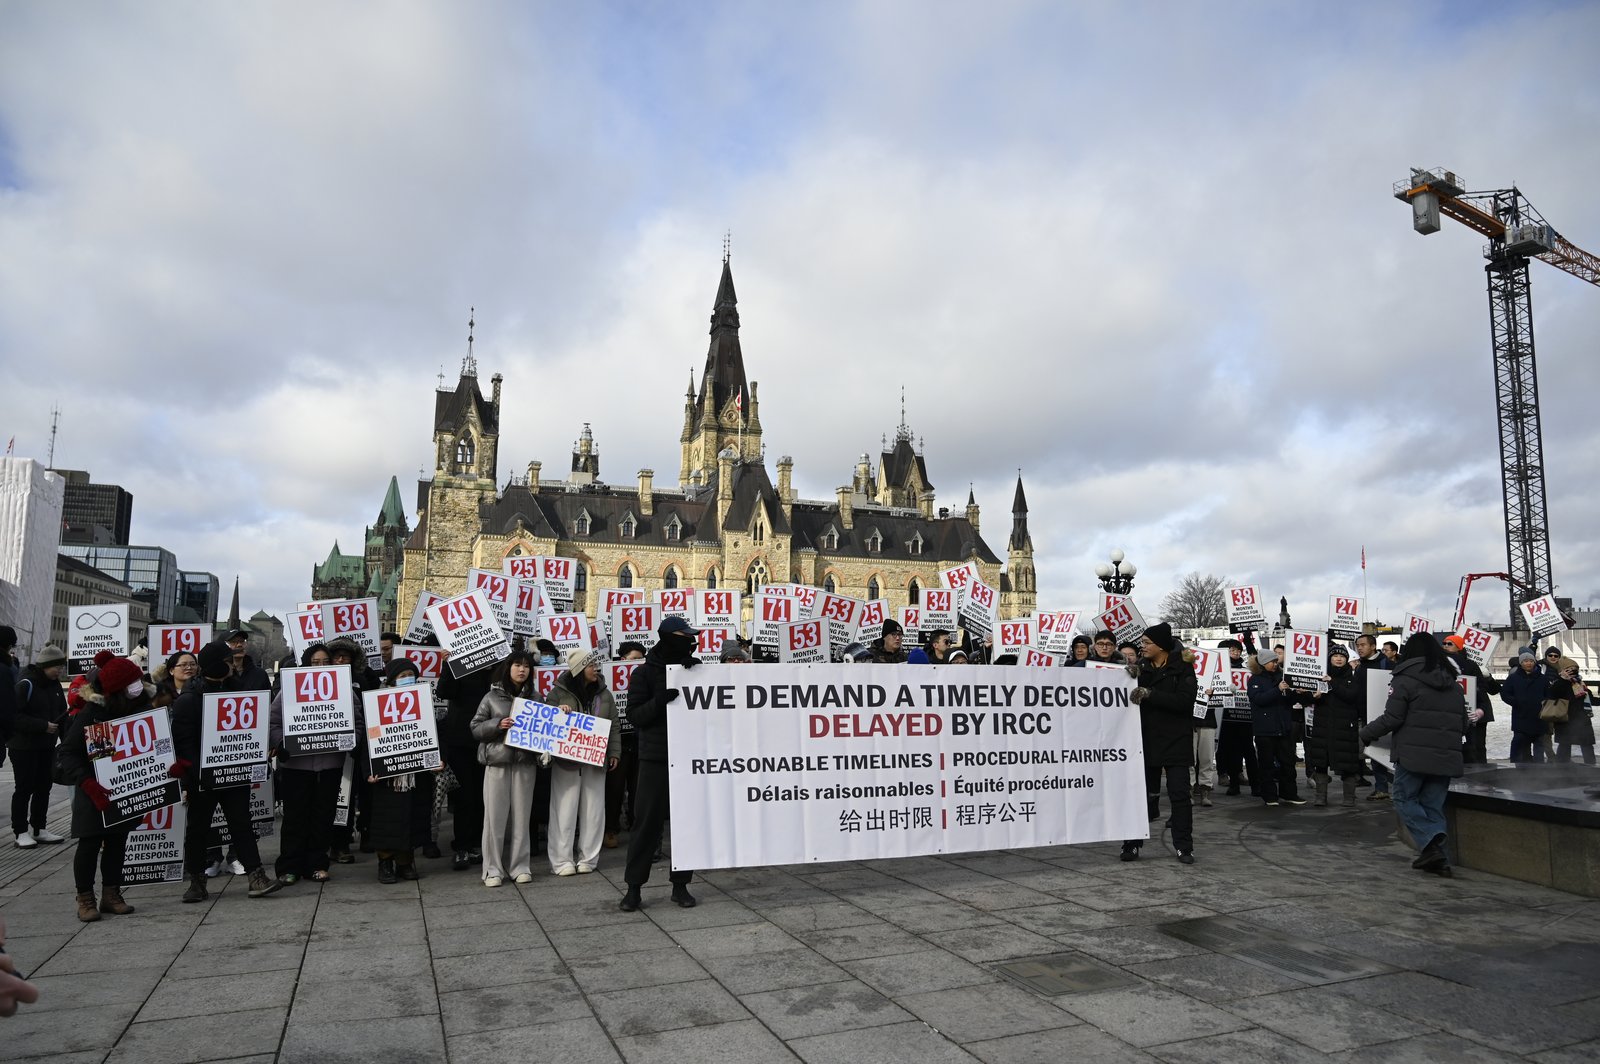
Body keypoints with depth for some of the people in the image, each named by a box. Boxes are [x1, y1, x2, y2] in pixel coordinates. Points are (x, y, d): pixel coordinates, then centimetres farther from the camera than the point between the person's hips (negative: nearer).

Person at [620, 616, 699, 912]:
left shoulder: (693, 670, 11)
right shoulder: (645, 673, 0)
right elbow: (634, 715, -5)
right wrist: (659, 700, -23)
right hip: (656, 759, -3)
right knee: (647, 823, 0)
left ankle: (680, 884, 16)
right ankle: (633, 886, 11)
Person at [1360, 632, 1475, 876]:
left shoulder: (1405, 680, -6)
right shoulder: (1453, 684, 16)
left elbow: (1391, 719, -10)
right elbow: (1463, 724, 19)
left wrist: (1366, 734, 4)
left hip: (1414, 755, -6)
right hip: (1446, 756, 6)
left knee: (1405, 799, 5)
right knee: (1433, 805, 11)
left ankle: (1430, 842, -16)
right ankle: (1438, 857, 3)